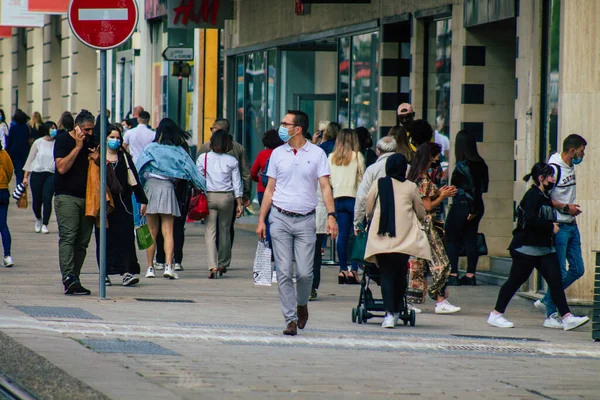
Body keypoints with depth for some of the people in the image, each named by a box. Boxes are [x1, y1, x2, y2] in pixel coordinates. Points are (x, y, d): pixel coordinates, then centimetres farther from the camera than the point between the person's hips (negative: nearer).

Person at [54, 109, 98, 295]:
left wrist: (97, 159, 0)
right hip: (66, 197, -6)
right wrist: (78, 147, -15)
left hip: (87, 197, 6)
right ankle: (68, 278, -25)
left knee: (82, 242, 3)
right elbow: (62, 168, -16)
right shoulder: (63, 140, -3)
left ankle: (74, 280, 6)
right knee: (68, 238, -16)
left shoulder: (91, 141, 14)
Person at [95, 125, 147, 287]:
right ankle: (105, 272, 8)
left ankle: (128, 271, -14)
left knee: (125, 236, -8)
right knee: (105, 238, 3)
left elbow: (134, 179, 9)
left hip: (122, 203, 1)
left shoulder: (125, 158, 10)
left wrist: (142, 200, 7)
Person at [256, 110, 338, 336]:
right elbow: (270, 189, 13)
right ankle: (290, 320, 1)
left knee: (304, 273, -6)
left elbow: (325, 187, -2)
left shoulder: (316, 154, 1)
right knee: (284, 273, -4)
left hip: (305, 220, -2)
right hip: (280, 218, 2)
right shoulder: (278, 154, 8)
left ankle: (302, 304, 24)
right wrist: (261, 220, 8)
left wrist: (331, 215, -15)